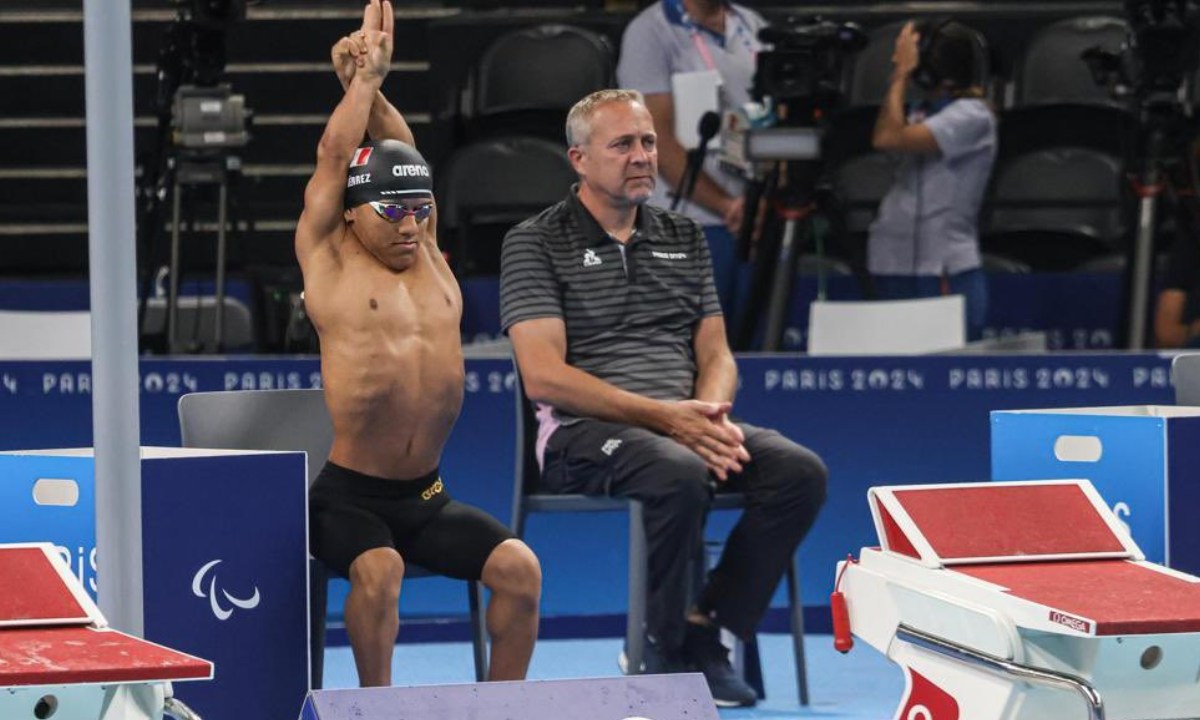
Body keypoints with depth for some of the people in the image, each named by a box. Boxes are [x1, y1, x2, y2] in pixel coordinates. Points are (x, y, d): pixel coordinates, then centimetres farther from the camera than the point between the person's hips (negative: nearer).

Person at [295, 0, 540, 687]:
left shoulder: (430, 258, 13)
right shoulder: (331, 265, 0)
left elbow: (406, 160, 12)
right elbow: (334, 160, -3)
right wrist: (364, 77, 7)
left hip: (428, 497, 5)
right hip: (351, 495, -5)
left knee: (518, 566, -16)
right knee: (378, 570, -33)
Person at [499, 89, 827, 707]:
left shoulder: (683, 238, 19)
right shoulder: (535, 244, 1)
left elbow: (716, 355, 17)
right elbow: (544, 377, -10)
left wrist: (709, 415, -9)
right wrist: (663, 416, -18)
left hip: (683, 425, 6)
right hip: (584, 433, -6)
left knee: (799, 471, -21)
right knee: (680, 475, -37)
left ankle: (704, 631, -13)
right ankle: (666, 651, -18)